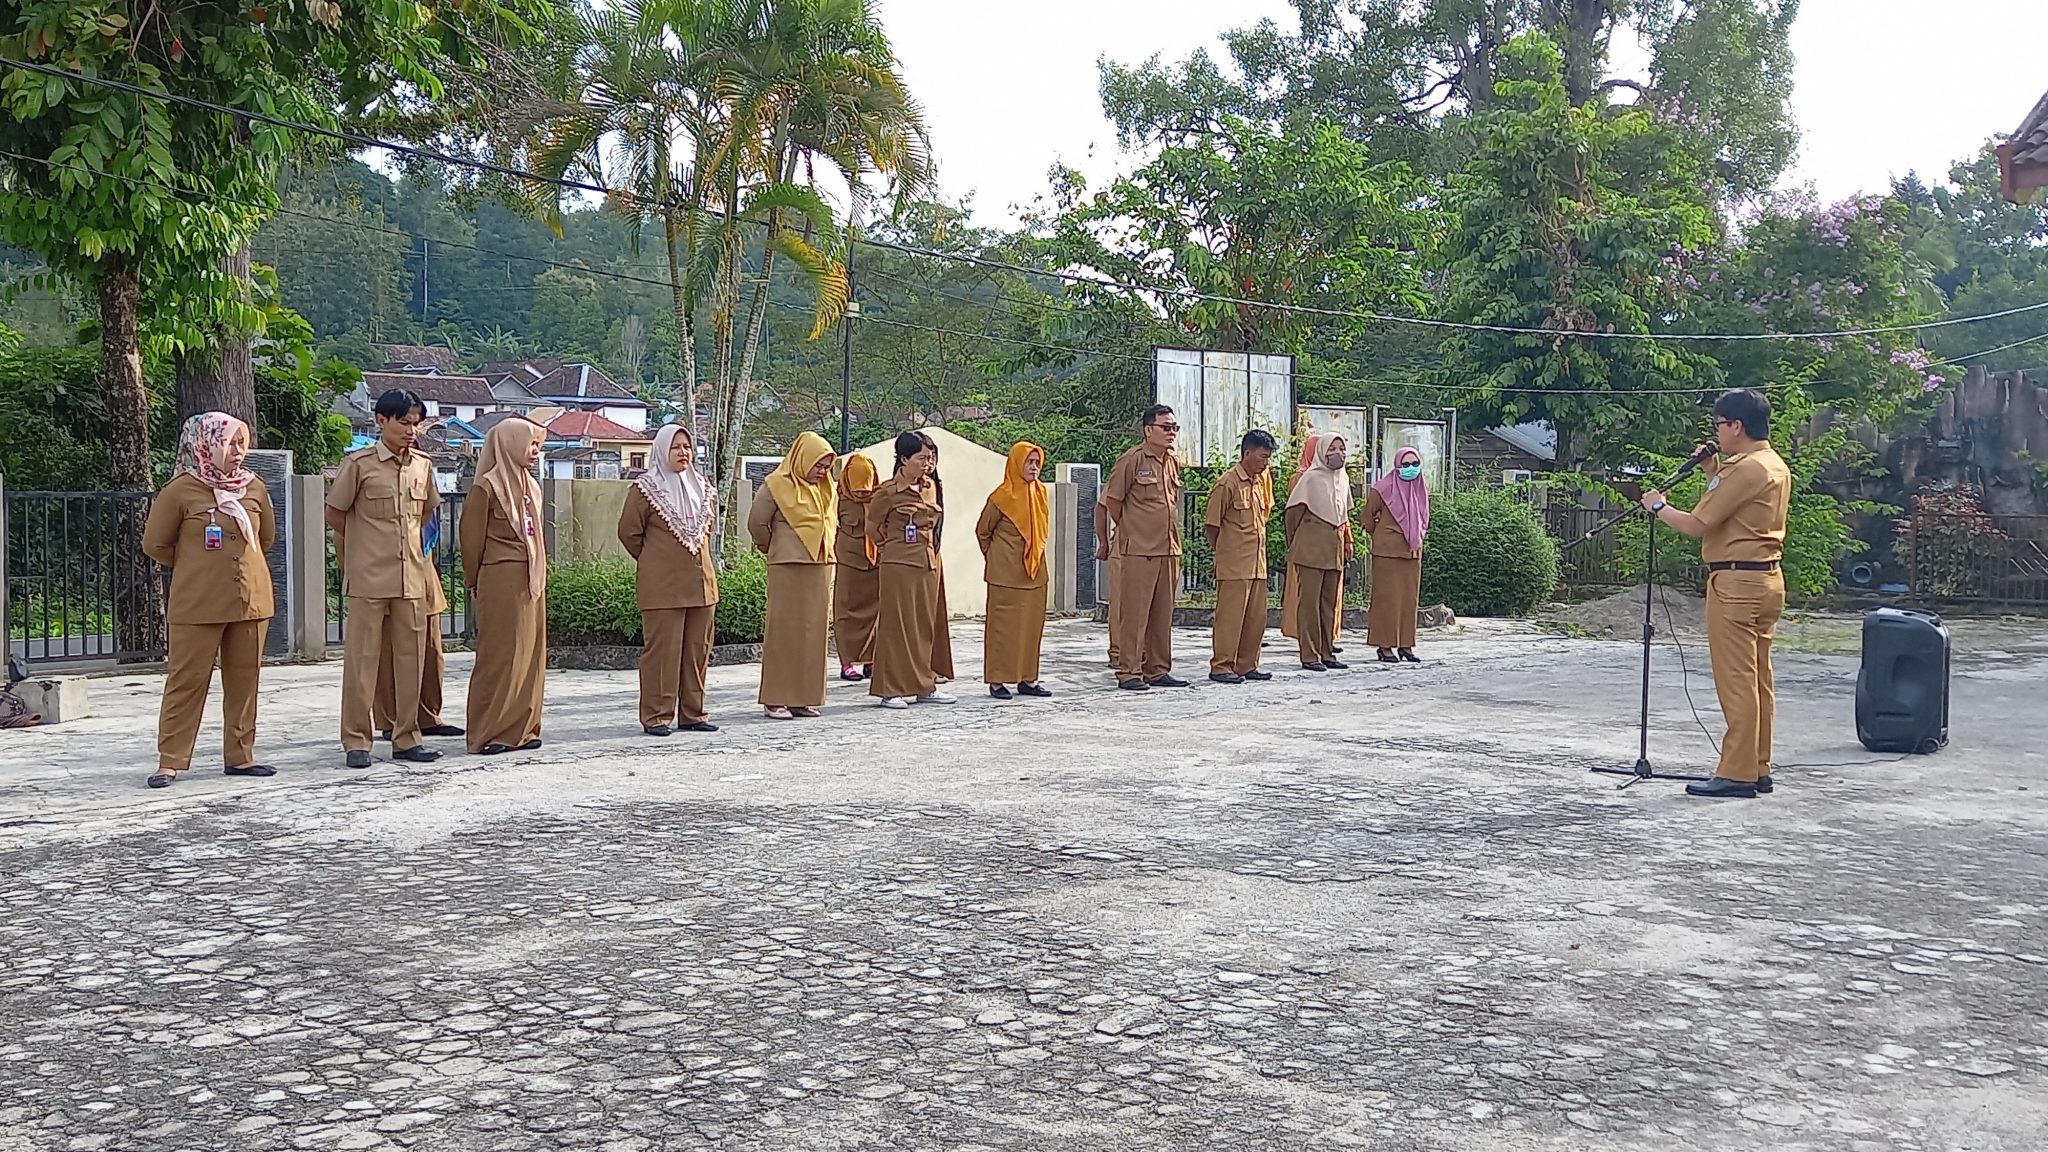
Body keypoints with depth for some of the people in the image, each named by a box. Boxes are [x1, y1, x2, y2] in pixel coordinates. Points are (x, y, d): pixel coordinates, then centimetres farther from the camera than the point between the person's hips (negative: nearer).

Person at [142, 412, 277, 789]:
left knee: (244, 680, 9)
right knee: (187, 681, 0)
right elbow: (155, 543, 1)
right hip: (198, 604, -4)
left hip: (251, 599, 4)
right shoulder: (182, 489, -7)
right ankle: (170, 761, 6)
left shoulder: (254, 487, 6)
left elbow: (267, 537, 22)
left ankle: (240, 756, 17)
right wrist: (192, 566, 11)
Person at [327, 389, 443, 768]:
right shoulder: (359, 464, -5)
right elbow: (335, 515, 2)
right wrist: (368, 543, 9)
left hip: (412, 577, 5)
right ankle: (356, 740, 6)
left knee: (410, 656, 7)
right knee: (362, 657, 0)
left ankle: (406, 737, 15)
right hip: (369, 578, -5)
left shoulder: (423, 465, 9)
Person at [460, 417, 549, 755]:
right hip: (501, 582, -7)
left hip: (531, 582, 7)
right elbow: (472, 538, -5)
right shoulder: (486, 487, -9)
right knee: (499, 656, -4)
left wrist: (540, 574, 13)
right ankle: (489, 734, 1)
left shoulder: (531, 486, 14)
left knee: (530, 654, 8)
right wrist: (474, 585, 1)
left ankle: (522, 728, 15)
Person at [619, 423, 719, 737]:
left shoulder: (701, 487, 12)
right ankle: (656, 716, 2)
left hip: (701, 582, 6)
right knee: (661, 649, -5)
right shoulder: (645, 488, -5)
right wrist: (652, 561, 6)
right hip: (661, 586, -6)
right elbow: (629, 531, -2)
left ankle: (692, 713, 17)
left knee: (698, 650, 8)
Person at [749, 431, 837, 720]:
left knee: (813, 632, 7)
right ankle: (776, 699, 0)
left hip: (820, 568, 6)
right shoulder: (777, 486, -7)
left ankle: (805, 697, 13)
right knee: (784, 632, -4)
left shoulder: (827, 489, 13)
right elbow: (756, 523, -2)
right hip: (788, 569, -6)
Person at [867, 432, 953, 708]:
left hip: (928, 563, 6)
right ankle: (892, 689, 2)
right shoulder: (888, 492, -10)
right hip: (898, 564, -6)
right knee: (897, 624, -3)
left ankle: (924, 685, 17)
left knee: (926, 625, 9)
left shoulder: (931, 486, 9)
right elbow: (872, 528, 1)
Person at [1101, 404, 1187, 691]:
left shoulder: (1173, 462, 13)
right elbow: (1113, 502, -2)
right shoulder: (1131, 460, -9)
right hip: (1138, 550, -7)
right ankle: (1128, 673, -1)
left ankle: (1157, 670, 17)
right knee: (1134, 613, -5)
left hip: (1169, 549, 7)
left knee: (1163, 614, 10)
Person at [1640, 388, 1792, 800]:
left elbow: (1696, 524, -16)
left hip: (1736, 581, -10)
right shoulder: (1776, 466, 16)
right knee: (1758, 680, 11)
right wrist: (1715, 473, 16)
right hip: (1767, 578, 10)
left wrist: (1658, 506, 0)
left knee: (1736, 681, -8)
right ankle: (1757, 769, 16)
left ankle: (1736, 774, -6)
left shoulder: (1746, 469, -15)